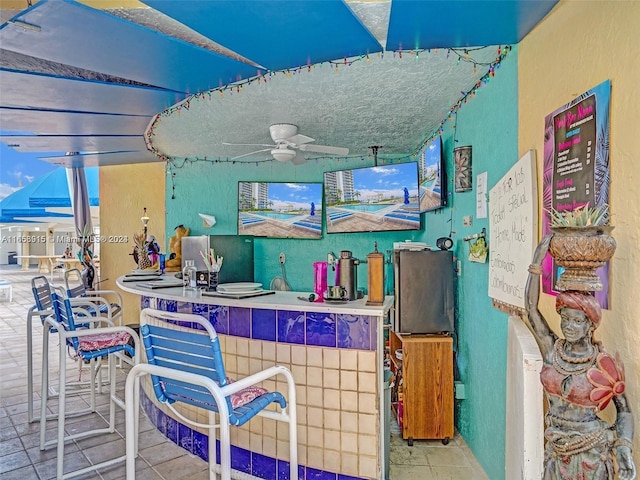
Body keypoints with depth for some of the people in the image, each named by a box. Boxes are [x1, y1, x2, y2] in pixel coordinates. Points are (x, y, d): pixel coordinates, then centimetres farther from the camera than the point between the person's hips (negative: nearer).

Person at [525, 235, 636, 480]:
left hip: (591, 452, -2)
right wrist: (537, 262, -19)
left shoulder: (604, 365, -14)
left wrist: (624, 450, -19)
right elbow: (531, 307, -15)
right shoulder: (552, 349, -8)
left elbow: (624, 410, -5)